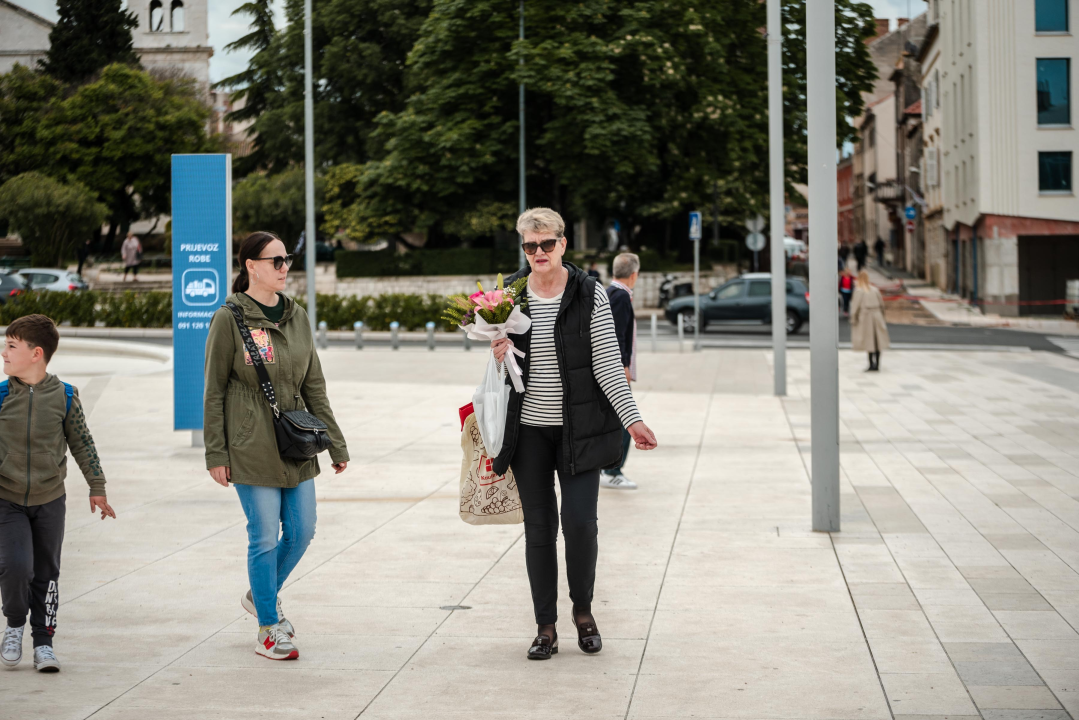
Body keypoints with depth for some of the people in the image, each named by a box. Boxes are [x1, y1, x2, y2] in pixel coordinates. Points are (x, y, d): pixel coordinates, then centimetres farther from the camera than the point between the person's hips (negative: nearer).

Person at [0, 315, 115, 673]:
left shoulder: (64, 397, -6)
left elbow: (82, 444, 5)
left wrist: (97, 488, 10)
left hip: (50, 500, 1)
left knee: (46, 573, 8)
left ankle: (43, 640, 22)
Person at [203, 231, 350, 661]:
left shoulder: (296, 316, 10)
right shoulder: (229, 319, -6)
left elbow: (314, 387, 13)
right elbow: (214, 392, -4)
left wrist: (336, 444, 10)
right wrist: (215, 454, -7)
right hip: (251, 447, -6)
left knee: (302, 531, 7)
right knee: (265, 537, -2)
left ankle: (261, 594, 34)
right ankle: (268, 629, 12)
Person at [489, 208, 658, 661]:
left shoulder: (590, 295, -3)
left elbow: (606, 363, -4)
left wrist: (631, 419, -10)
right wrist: (499, 356, -9)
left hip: (578, 428, -2)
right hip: (529, 429, 2)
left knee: (579, 521, -8)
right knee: (538, 527, 4)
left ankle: (583, 610, 16)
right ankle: (545, 627, 14)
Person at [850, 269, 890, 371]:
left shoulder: (858, 290, -8)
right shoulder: (875, 289, 7)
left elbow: (856, 305, -11)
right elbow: (881, 304, 11)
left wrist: (853, 319, -4)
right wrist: (881, 316, 22)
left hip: (865, 317, -5)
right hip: (877, 316, 5)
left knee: (869, 341, -2)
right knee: (878, 341, 9)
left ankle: (872, 365, -5)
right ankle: (877, 364, 12)